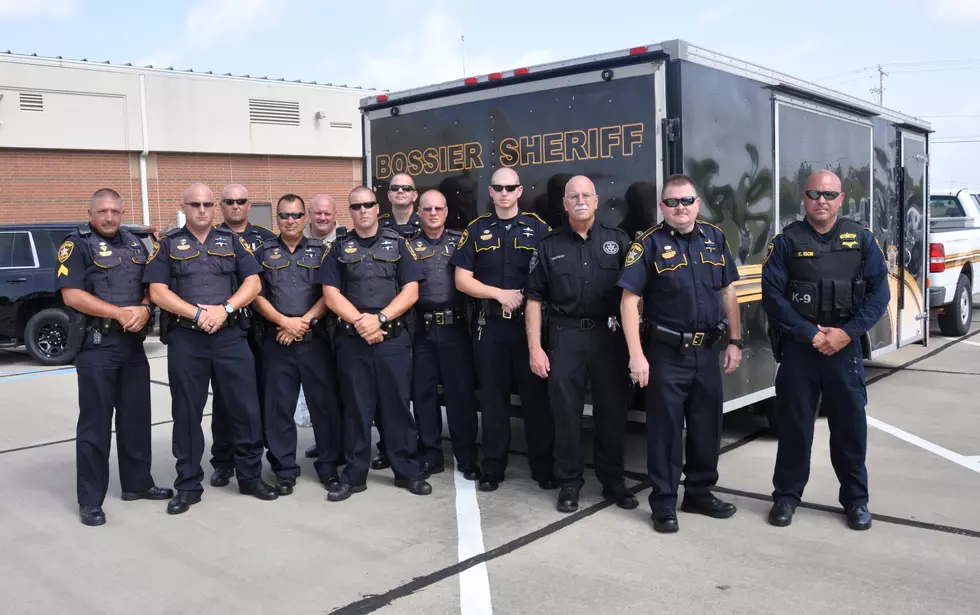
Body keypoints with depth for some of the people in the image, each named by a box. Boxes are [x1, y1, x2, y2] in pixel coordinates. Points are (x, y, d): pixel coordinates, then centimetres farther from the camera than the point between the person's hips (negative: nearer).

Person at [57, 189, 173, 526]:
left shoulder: (135, 244, 13)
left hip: (133, 343, 6)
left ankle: (137, 483, 26)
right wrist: (121, 313, -18)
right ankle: (90, 499, 9)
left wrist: (144, 309, -7)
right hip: (96, 345, -6)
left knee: (136, 417, 13)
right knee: (95, 422, 0)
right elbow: (71, 295, -15)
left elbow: (151, 284, 15)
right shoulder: (77, 244, -5)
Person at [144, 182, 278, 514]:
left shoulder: (232, 241, 10)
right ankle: (188, 485, 17)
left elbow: (253, 282, 2)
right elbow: (157, 291, -4)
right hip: (185, 339, -1)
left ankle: (250, 476, 19)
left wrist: (225, 308, -14)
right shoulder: (168, 244, 6)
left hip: (230, 336, 1)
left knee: (245, 407, 3)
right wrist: (197, 313, -15)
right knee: (187, 413, 6)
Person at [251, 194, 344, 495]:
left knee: (324, 403, 2)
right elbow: (257, 296, 2)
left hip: (315, 339, 0)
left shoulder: (320, 250, 8)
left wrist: (304, 321, -11)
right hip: (277, 341, 1)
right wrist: (284, 321, -12)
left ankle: (328, 465, 14)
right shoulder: (264, 253, 9)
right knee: (279, 406, 4)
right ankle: (285, 469, 14)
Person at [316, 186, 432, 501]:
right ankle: (354, 475, 16)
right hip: (351, 339, 1)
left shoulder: (398, 244, 5)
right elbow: (331, 295, 0)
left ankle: (407, 471, 16)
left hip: (393, 338, 0)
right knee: (356, 408, 6)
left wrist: (380, 318, -13)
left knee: (398, 405, 5)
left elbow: (411, 291, -2)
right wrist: (360, 321, -13)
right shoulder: (338, 248, 8)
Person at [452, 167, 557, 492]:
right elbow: (462, 280, 1)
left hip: (530, 322, -1)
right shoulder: (476, 230, 6)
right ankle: (493, 467, 18)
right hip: (490, 324, 1)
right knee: (493, 396, 8)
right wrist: (500, 294, -10)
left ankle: (543, 466, 15)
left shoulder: (539, 228, 3)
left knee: (536, 394, 3)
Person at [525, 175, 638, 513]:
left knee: (612, 411, 7)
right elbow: (535, 299, 4)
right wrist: (535, 347, -3)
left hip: (609, 336, 1)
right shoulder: (549, 246, 4)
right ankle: (569, 483, 18)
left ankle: (613, 481, 22)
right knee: (566, 412, 5)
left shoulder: (618, 241, 5)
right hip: (565, 337, 0)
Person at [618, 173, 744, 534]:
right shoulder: (649, 244, -8)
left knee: (707, 427, 14)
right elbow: (629, 300, -11)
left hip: (707, 351, 5)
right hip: (666, 353, -5)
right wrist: (637, 355, -16)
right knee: (665, 429, 4)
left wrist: (734, 341, 9)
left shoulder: (715, 239, 6)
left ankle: (700, 494, 31)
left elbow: (728, 293, 13)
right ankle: (664, 503, 17)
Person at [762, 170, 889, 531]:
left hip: (845, 347, 1)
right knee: (793, 424, 7)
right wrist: (810, 334, -13)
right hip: (798, 347, -1)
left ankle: (856, 499, 24)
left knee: (851, 424, 8)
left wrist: (847, 333, -11)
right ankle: (786, 495, 21)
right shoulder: (787, 241, -1)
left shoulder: (861, 239, 4)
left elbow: (879, 291, 0)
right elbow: (772, 295, -7)